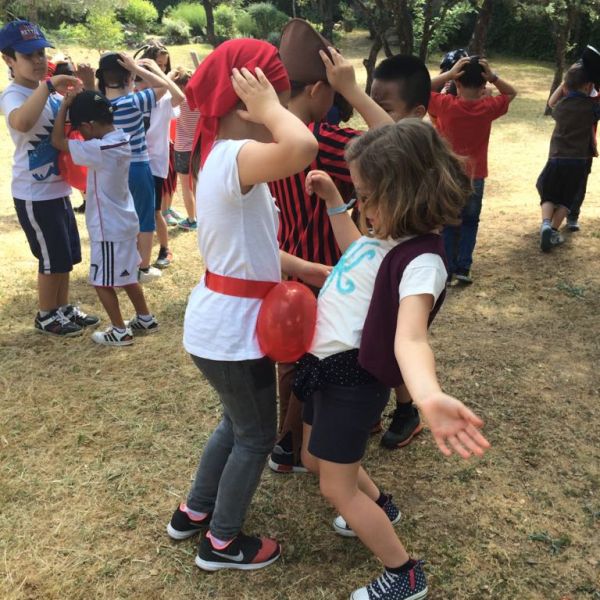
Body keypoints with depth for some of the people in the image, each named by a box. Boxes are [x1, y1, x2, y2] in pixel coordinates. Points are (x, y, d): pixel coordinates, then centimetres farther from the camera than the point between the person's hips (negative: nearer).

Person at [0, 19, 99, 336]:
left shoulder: (50, 92, 6)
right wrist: (47, 85, -37)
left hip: (57, 188, 8)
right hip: (34, 195, -8)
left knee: (67, 255, 18)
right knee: (53, 258, 4)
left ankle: (63, 308, 35)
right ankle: (46, 316, 23)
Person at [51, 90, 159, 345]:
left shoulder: (100, 150, -25)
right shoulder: (121, 139, 1)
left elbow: (58, 141, -19)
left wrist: (65, 104, -13)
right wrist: (84, 98, 7)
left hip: (108, 228, -9)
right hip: (123, 223, 9)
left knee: (102, 282, 6)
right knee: (126, 276, 22)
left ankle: (120, 332, 14)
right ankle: (145, 319, 32)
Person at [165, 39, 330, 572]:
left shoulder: (222, 157, 8)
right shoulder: (235, 157, -25)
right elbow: (304, 148, -47)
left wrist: (303, 268, 8)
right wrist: (267, 108, -28)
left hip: (221, 321, 10)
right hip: (232, 329, -10)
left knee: (237, 422, 28)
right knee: (257, 437, 12)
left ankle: (195, 512, 46)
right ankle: (222, 543, 32)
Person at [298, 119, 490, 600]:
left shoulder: (420, 260, -27)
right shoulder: (389, 231, 1)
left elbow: (409, 338, -43)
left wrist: (430, 396, -64)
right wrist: (333, 201, 17)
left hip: (353, 376, -9)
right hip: (325, 361, 9)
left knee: (337, 487, 3)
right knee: (315, 460, 25)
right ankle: (381, 507, 51)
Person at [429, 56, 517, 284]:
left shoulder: (446, 105, -16)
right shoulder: (488, 107, -10)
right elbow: (511, 93, 9)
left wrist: (448, 74, -14)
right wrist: (493, 77, -9)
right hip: (475, 177, 1)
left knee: (447, 224, 12)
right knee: (469, 223, 14)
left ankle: (446, 269, 11)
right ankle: (463, 268, 8)